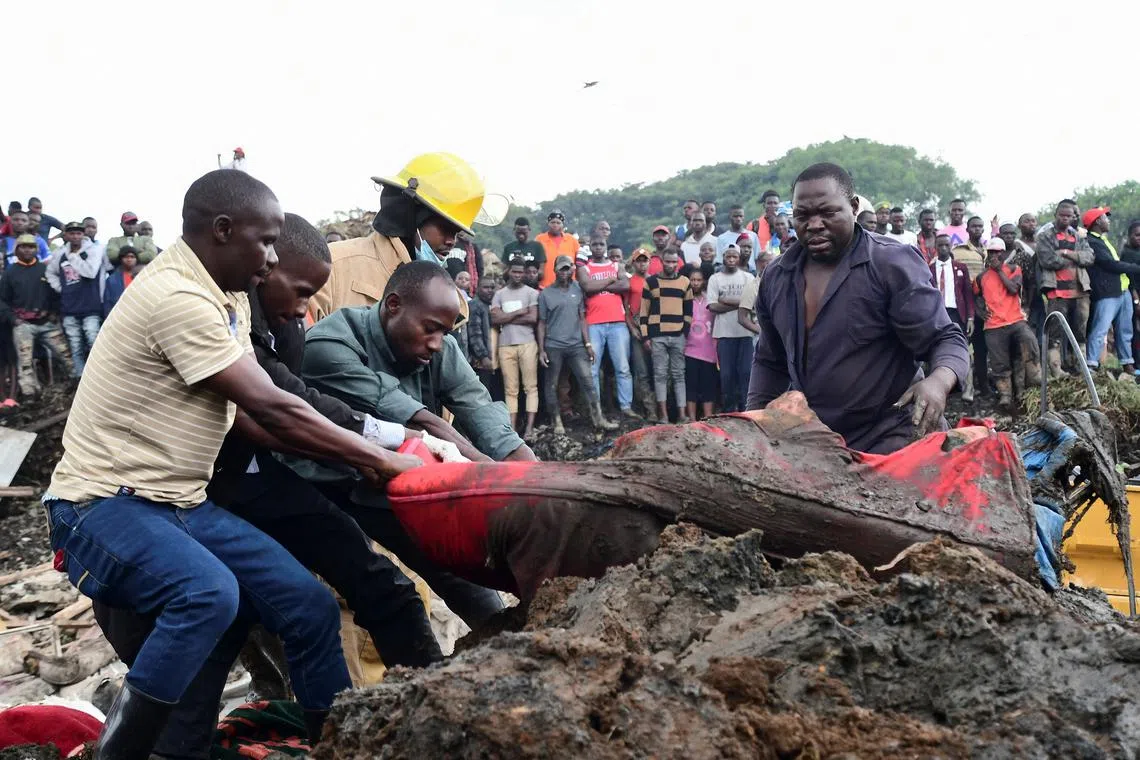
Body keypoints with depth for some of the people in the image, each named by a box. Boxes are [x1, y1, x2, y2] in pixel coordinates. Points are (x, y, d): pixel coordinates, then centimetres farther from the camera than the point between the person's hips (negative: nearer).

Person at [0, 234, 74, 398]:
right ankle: (29, 395, -1)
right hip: (23, 325, -1)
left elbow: (57, 292, 10)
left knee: (65, 354, 1)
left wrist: (55, 312, -3)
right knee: (25, 362, -2)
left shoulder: (45, 269, 7)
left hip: (48, 323, 1)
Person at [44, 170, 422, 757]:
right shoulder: (177, 297, -21)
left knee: (310, 606, -2)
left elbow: (250, 417, 7)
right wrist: (378, 459, -13)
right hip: (105, 502, -9)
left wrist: (357, 459, -3)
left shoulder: (228, 297, 10)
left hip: (182, 503, 9)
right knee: (210, 593, -36)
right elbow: (271, 409, -22)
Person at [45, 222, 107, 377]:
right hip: (69, 308, 5)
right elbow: (50, 272, 23)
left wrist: (72, 256, -8)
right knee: (75, 348, 9)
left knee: (94, 344, -10)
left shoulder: (94, 249, -4)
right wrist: (60, 288, 9)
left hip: (90, 307, -4)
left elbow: (90, 272, -18)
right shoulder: (59, 253, 9)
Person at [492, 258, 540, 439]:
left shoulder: (531, 293, 4)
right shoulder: (499, 295, 11)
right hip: (505, 346, 2)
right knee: (510, 389, 3)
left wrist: (506, 318, -4)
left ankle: (530, 427, -4)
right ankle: (512, 428, 3)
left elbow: (533, 318, -8)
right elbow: (494, 319, -1)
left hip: (527, 343, -2)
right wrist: (519, 312, -4)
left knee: (530, 386, -3)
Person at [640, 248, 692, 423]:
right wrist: (645, 335, -2)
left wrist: (686, 332, 4)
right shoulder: (650, 282, 4)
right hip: (657, 336, -1)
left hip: (678, 336, 1)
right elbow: (644, 310, 4)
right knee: (660, 374, -1)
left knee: (679, 374, 3)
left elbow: (688, 311, 13)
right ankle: (663, 413, 2)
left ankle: (682, 413, 1)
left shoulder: (685, 282, 10)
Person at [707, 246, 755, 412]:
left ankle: (743, 409, 5)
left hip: (745, 331, 0)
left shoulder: (747, 277, 9)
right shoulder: (715, 278, 7)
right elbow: (713, 306, -4)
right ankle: (729, 410, 8)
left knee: (745, 372, -1)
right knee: (727, 374, 1)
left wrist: (724, 300, -7)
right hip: (724, 333, 0)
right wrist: (738, 304, -6)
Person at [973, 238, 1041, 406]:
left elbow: (1013, 289, -10)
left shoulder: (1013, 270, 8)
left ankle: (1035, 381, -19)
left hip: (1016, 320, -2)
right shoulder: (982, 277, 12)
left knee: (1030, 340, -30)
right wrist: (980, 309, 9)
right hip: (994, 325, 2)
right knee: (999, 364, -1)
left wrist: (999, 270, -5)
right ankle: (1005, 394, 9)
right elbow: (977, 295, 28)